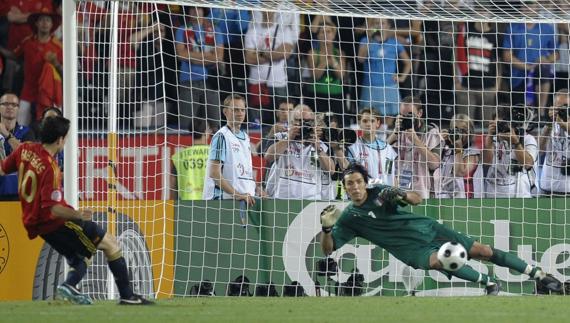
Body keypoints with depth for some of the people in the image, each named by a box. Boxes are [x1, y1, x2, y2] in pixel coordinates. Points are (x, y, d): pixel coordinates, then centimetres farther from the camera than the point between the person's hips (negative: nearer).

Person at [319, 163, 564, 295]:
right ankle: (489, 283, -24)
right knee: (437, 261, -36)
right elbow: (328, 249, -6)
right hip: (411, 250, -2)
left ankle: (538, 275, 4)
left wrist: (402, 195, -25)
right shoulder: (348, 218, -2)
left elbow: (418, 199, -2)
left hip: (425, 228, 2)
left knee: (481, 251, -5)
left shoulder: (379, 193, 0)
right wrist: (326, 227, -27)